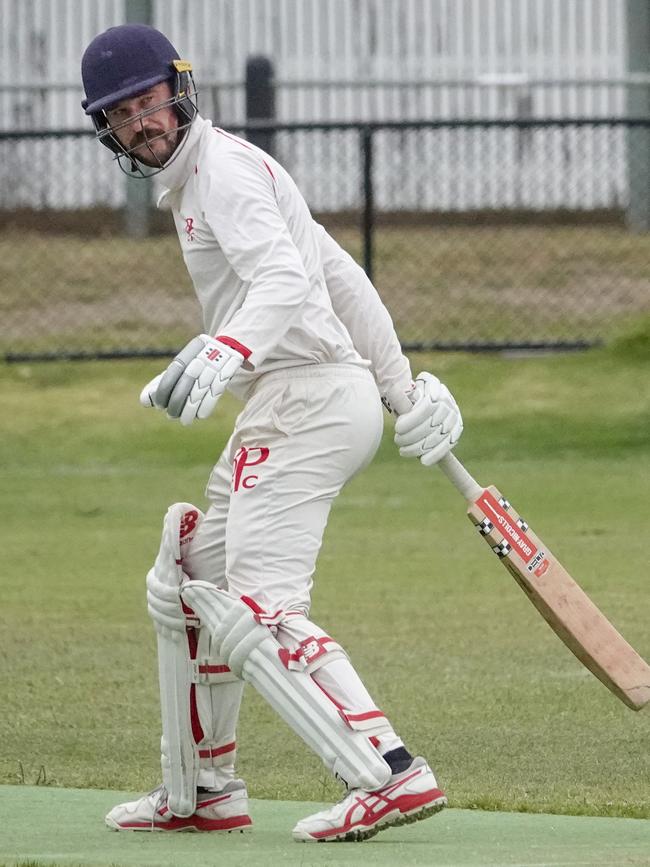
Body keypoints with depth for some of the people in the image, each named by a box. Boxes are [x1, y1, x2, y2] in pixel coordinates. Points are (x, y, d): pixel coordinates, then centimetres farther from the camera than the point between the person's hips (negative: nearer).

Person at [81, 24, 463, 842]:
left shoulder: (222, 167, -9)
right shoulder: (192, 181, 21)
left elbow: (285, 279, -26)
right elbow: (341, 274, 24)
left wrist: (222, 355, -43)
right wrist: (400, 387, 25)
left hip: (310, 398, -11)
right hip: (283, 408, 11)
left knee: (258, 608, -21)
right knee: (186, 588, 19)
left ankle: (390, 775, -31)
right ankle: (201, 792, 29)